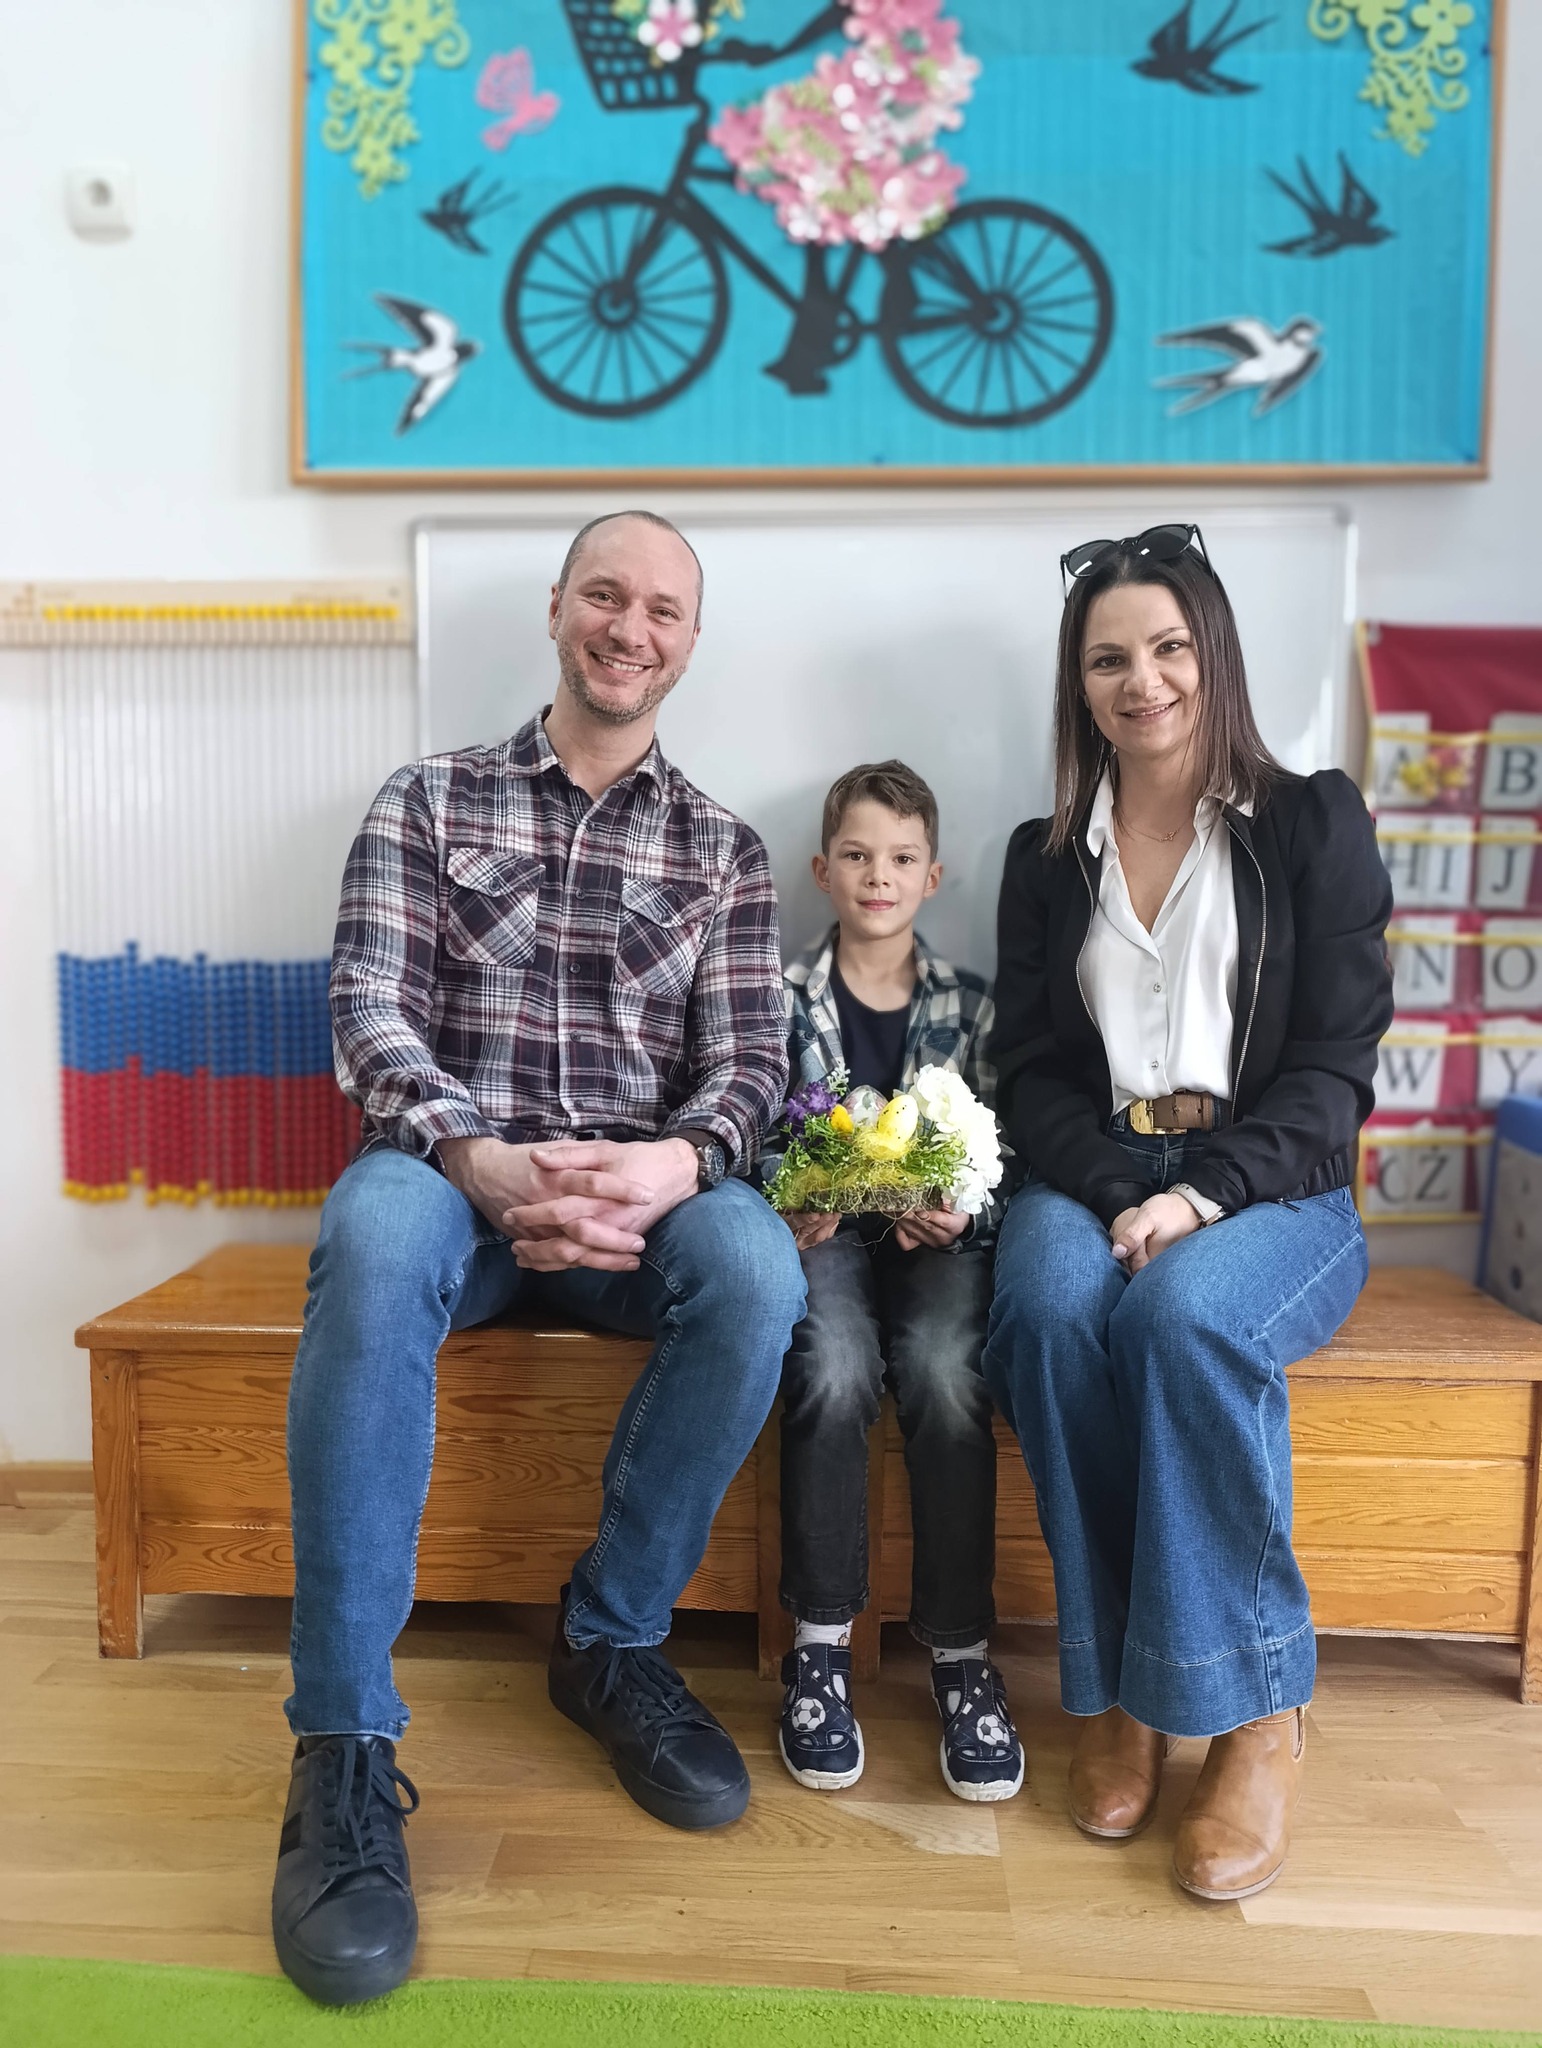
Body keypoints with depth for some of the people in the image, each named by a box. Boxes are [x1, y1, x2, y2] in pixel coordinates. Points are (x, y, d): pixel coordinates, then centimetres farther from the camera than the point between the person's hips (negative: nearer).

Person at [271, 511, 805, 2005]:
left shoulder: (723, 851, 14)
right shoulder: (427, 801, 11)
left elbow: (748, 1065, 4)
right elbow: (370, 1015, -2)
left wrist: (671, 1165, -20)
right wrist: (485, 1163, -22)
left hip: (643, 1189, 2)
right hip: (448, 1166, -1)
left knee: (757, 1265, -31)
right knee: (376, 1235, -36)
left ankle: (612, 1641, -8)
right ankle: (345, 1748, -26)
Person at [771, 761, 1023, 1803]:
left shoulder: (969, 1005, 8)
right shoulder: (785, 997, 5)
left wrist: (957, 1215, -13)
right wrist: (790, 1211, -16)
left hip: (939, 1236, 1)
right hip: (821, 1231, 0)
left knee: (944, 1371, -30)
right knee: (835, 1368, -31)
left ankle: (961, 1649, -12)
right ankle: (820, 1642, -12)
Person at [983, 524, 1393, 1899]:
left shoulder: (1314, 823, 7)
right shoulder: (1046, 858, 15)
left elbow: (1334, 1068, -1)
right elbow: (1035, 1074, 7)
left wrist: (1203, 1196, -17)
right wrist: (1123, 1194, -12)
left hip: (1271, 1194, -2)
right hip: (1093, 1182, 2)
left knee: (1185, 1313, -34)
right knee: (1052, 1309, -31)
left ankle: (1256, 1708, -14)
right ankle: (1117, 1685, -13)